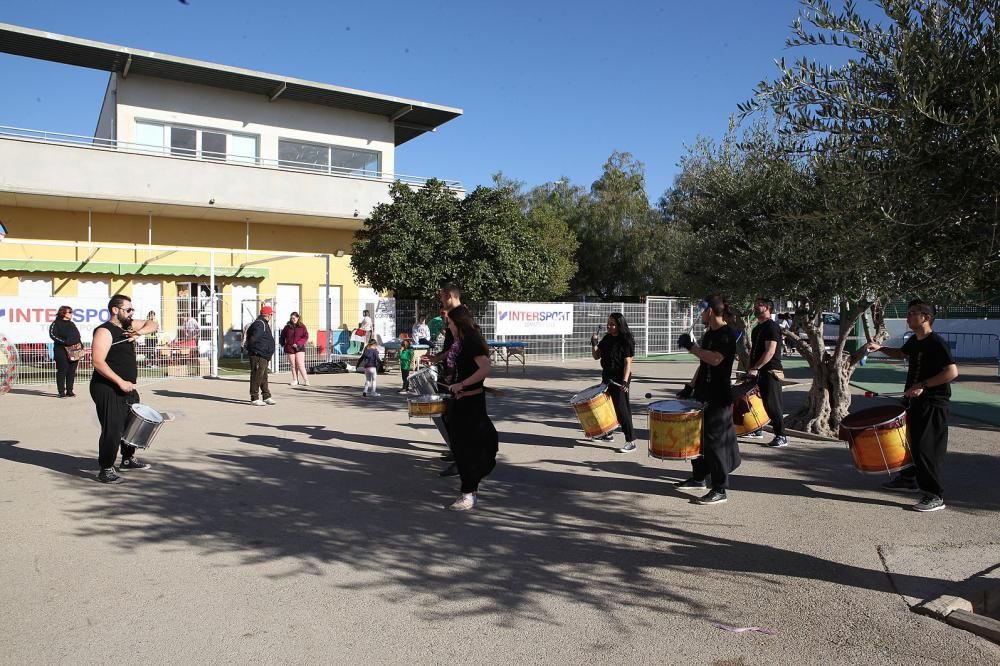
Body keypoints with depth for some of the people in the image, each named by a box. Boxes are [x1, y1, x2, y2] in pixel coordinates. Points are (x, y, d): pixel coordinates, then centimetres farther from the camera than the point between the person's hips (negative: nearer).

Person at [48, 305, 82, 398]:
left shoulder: (72, 324, 20)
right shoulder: (56, 323, 1)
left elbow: (78, 336, 22)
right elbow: (52, 334, -11)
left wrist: (80, 345, 9)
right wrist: (64, 342, -19)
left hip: (74, 351, 6)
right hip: (62, 351, -6)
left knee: (72, 372, 5)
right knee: (62, 371, -5)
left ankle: (69, 391, 12)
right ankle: (61, 392, -1)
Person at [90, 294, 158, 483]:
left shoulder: (128, 326, 10)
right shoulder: (104, 331, -15)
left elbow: (152, 324, 22)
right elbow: (98, 362, -23)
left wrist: (141, 331, -1)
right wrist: (121, 382, -25)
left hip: (127, 388, 9)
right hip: (108, 390, -9)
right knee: (112, 429, -9)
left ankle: (128, 459, 38)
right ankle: (106, 469, 3)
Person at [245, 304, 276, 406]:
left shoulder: (264, 324, 18)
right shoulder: (259, 324, -16)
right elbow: (253, 339, -22)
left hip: (264, 356, 11)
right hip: (258, 355, -11)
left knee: (264, 377, 16)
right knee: (257, 376, -5)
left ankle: (267, 397, 24)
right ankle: (254, 399, 0)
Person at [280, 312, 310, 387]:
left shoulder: (302, 327, 3)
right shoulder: (287, 327, 8)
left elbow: (306, 337, -2)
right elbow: (282, 337, 19)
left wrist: (298, 344, -12)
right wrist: (283, 344, 8)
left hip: (299, 348, -3)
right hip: (289, 349, 3)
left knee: (300, 365, -10)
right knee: (293, 365, 4)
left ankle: (306, 380, -8)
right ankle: (295, 380, 12)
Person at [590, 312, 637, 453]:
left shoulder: (626, 341, -13)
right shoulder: (607, 339, 8)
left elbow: (628, 363, -17)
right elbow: (596, 356, 12)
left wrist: (625, 381, -27)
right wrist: (594, 344, -6)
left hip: (619, 380, -8)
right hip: (607, 378, 8)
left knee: (621, 409, -10)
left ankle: (631, 441, -7)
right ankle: (608, 434, 36)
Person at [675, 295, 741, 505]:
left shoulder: (727, 334, -14)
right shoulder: (709, 333, 13)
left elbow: (715, 359, -28)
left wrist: (691, 346, -21)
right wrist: (690, 387, 17)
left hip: (719, 397, -9)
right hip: (703, 394, 9)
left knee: (715, 441, -6)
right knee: (698, 436, 16)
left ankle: (719, 490, 2)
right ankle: (699, 478, 30)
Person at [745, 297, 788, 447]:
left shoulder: (772, 326, -11)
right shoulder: (756, 328, 17)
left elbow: (770, 351, -20)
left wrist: (755, 368, -22)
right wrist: (750, 369, 11)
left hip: (770, 372, -9)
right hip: (757, 373, 9)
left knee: (772, 404, -9)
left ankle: (781, 437, -5)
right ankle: (757, 430, 26)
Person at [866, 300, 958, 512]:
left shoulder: (936, 343, -18)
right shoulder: (914, 341, 9)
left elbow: (952, 372, -26)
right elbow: (901, 353, 30)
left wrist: (923, 385, -27)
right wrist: (881, 348, 14)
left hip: (933, 403, -10)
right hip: (913, 401, 10)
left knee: (926, 448, -10)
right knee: (909, 441, 21)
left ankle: (935, 496, -3)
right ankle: (909, 479, 39)